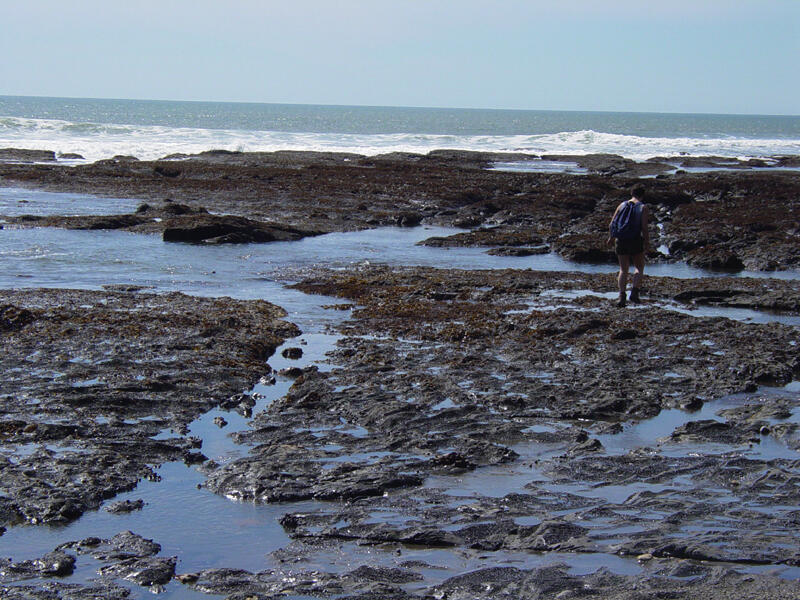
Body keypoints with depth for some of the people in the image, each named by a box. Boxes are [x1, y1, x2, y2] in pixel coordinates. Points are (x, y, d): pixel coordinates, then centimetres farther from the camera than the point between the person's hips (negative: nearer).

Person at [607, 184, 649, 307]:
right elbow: (644, 228, -10)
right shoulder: (642, 207, -4)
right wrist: (647, 243, 1)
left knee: (623, 270, 9)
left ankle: (622, 296, -4)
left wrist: (610, 238, 20)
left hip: (621, 241, 3)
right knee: (639, 267, 15)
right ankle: (634, 292, -1)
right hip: (636, 240, -3)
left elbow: (611, 224, 6)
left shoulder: (622, 205, 6)